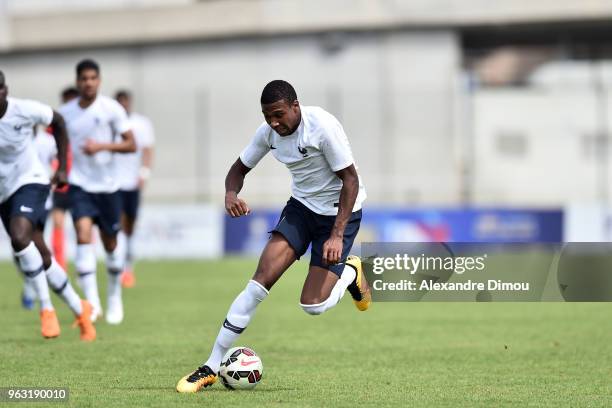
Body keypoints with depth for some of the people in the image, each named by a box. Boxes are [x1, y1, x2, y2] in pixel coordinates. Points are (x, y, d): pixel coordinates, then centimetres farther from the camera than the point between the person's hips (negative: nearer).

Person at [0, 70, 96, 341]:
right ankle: (80, 311, 26)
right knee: (42, 258, 7)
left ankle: (46, 308, -18)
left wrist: (62, 168, 2)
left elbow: (58, 122, 3)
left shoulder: (24, 110, -16)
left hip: (29, 182, -3)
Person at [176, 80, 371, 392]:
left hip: (339, 211, -5)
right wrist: (231, 193, -18)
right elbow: (240, 168, 7)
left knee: (313, 306, -13)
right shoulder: (268, 132, -8)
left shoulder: (322, 126, -26)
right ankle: (211, 367, -9)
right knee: (261, 280, -14)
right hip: (301, 206, 5)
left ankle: (351, 272, 23)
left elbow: (350, 179, -21)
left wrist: (337, 235, -27)